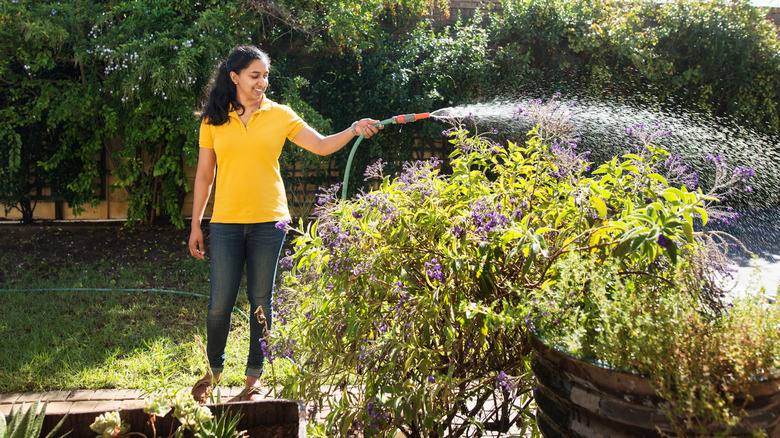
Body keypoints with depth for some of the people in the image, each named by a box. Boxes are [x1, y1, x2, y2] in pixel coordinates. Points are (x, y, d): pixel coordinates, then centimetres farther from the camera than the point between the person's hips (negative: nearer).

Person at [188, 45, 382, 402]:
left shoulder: (279, 115, 5)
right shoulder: (213, 120, 6)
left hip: (268, 221, 0)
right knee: (220, 302, 1)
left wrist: (353, 130, -16)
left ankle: (254, 376, 22)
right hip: (225, 222, 0)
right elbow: (204, 175, 9)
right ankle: (214, 370, 27)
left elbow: (322, 145, 1)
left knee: (261, 301, 6)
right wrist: (195, 225, 8)